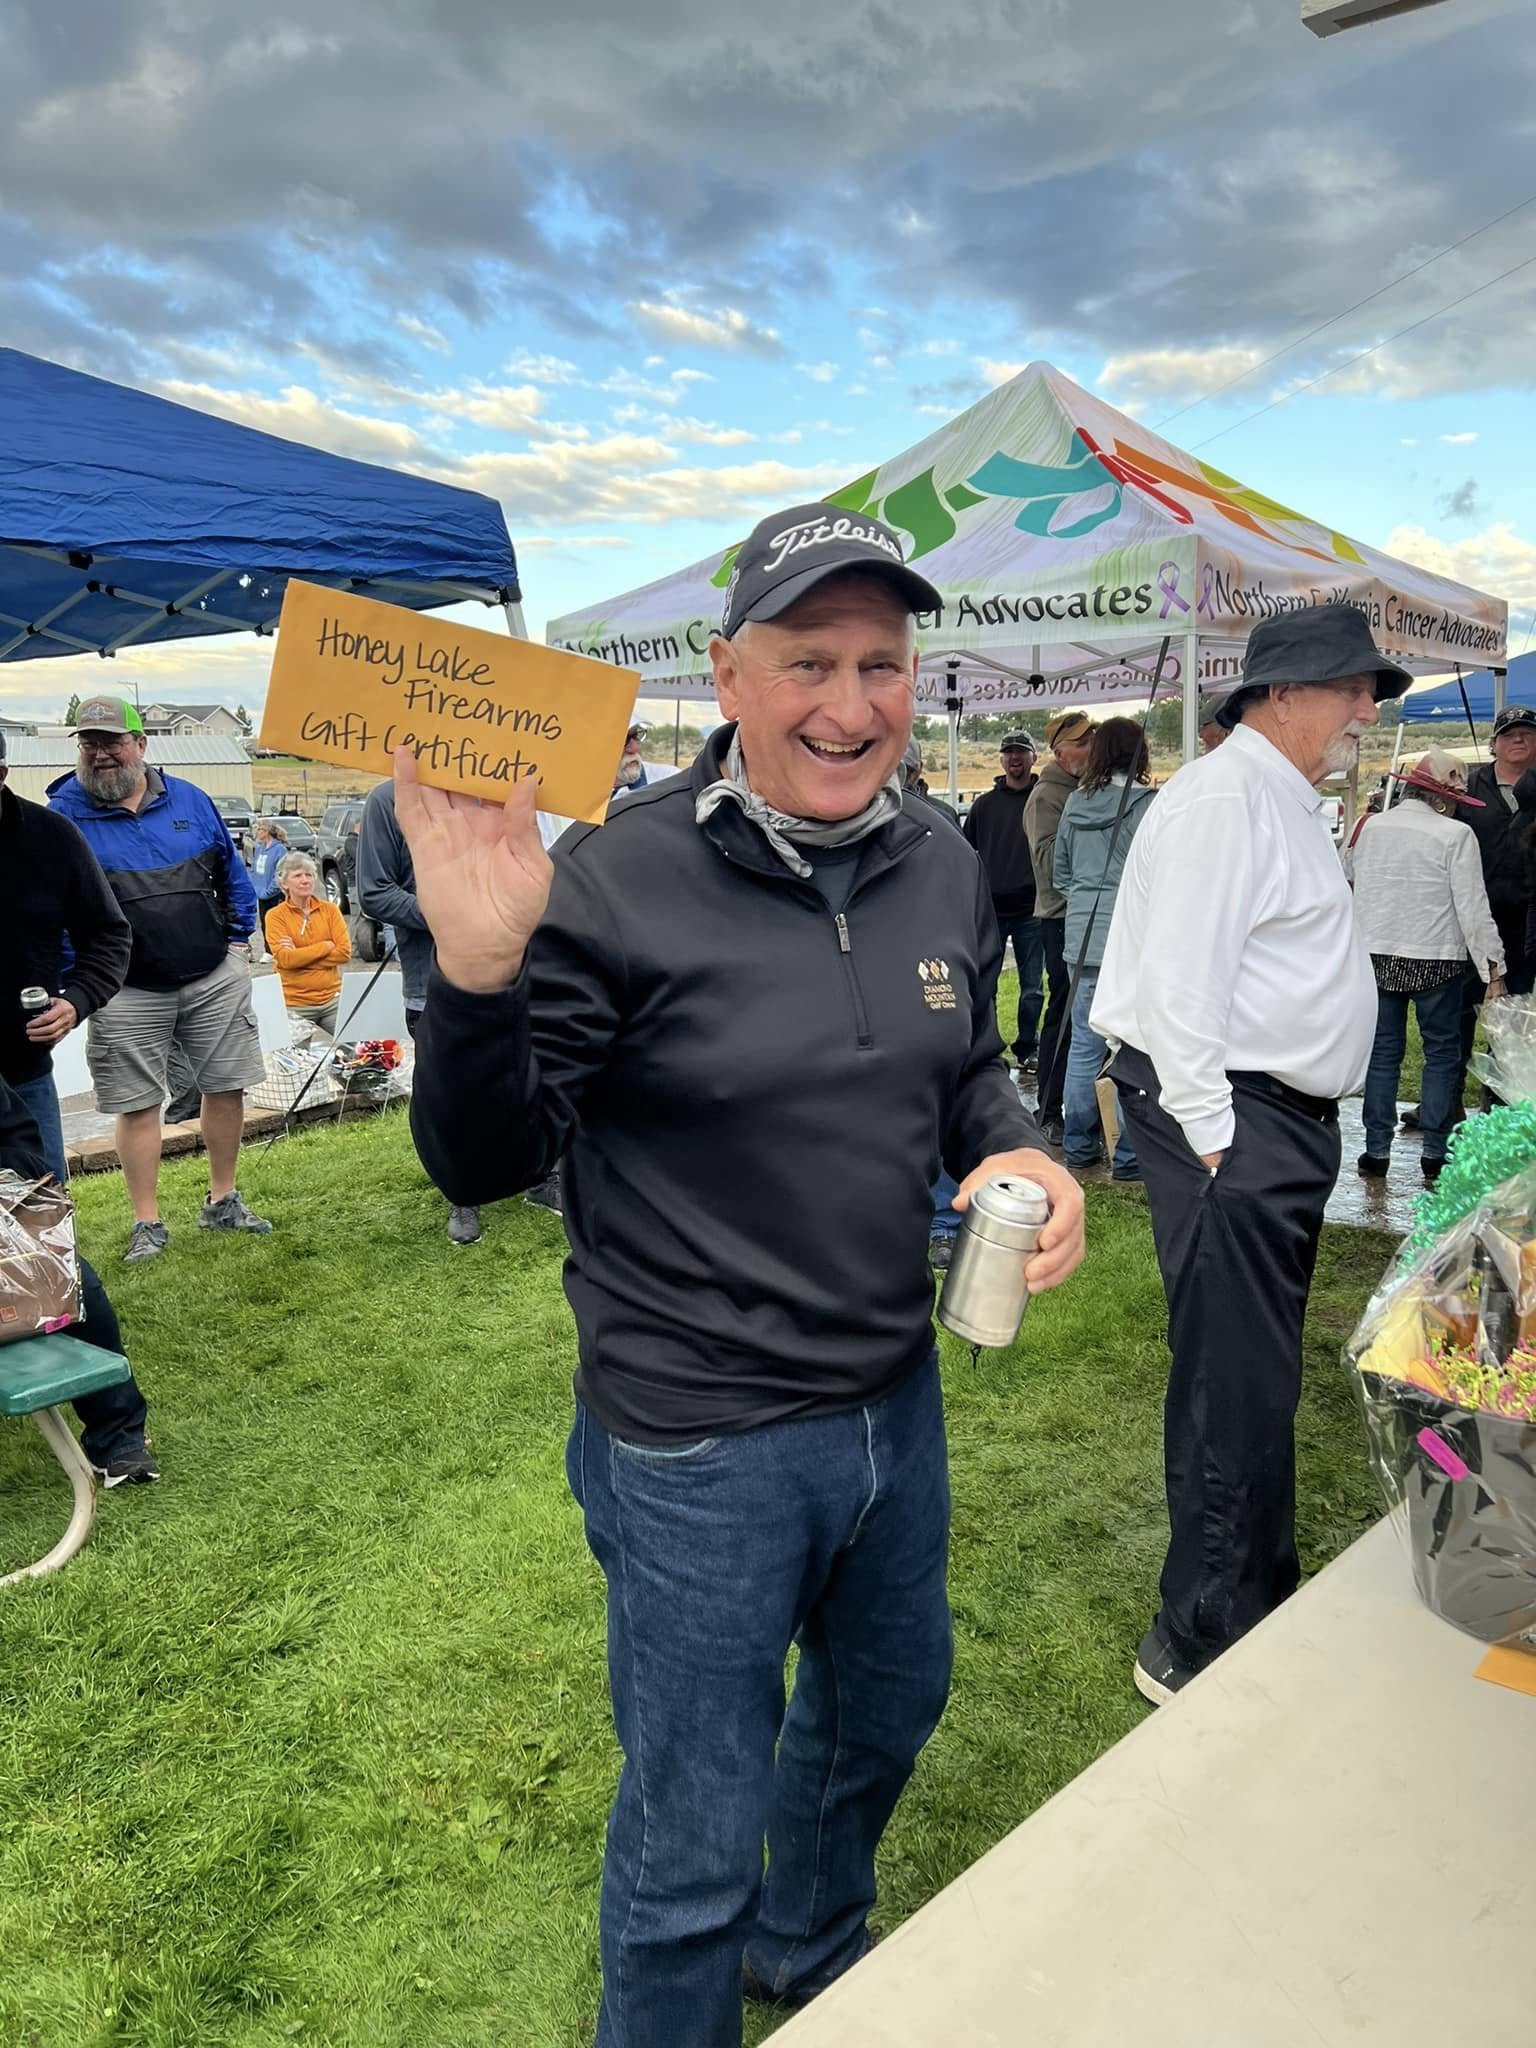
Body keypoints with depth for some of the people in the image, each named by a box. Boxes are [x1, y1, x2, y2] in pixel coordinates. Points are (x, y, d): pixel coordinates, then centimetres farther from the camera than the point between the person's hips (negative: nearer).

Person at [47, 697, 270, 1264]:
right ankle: (147, 1223, 16)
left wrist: (238, 938, 8)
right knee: (137, 1104, 4)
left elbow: (232, 872, 14)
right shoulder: (64, 814, -4)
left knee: (226, 1088, 8)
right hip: (127, 992, -2)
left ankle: (222, 1202, 24)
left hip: (215, 978, 2)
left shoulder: (189, 800, 4)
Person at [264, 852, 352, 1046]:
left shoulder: (330, 910, 6)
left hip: (332, 999, 2)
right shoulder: (275, 916, -1)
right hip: (295, 1005, -2)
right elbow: (284, 959, -13)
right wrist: (326, 946, -8)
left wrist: (300, 957, -10)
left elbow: (345, 952, -4)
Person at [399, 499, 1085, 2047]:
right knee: (691, 1848, 12)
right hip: (698, 1450, -6)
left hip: (898, 1400, 7)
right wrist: (478, 966, -35)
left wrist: (1015, 1155, -7)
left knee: (884, 1716, 30)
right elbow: (483, 1165, -17)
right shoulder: (619, 879, -20)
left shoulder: (943, 872, -1)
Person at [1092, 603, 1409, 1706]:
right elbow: (1180, 984, -22)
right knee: (1238, 1389, -6)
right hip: (1228, 1120, -11)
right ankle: (1198, 1647, 8)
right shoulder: (1224, 797, -15)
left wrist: (1293, 1135, 20)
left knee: (1258, 1376, 19)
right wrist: (1212, 1139, -22)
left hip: (1285, 1119, 11)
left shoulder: (1291, 801, 19)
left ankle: (1262, 1603, 36)